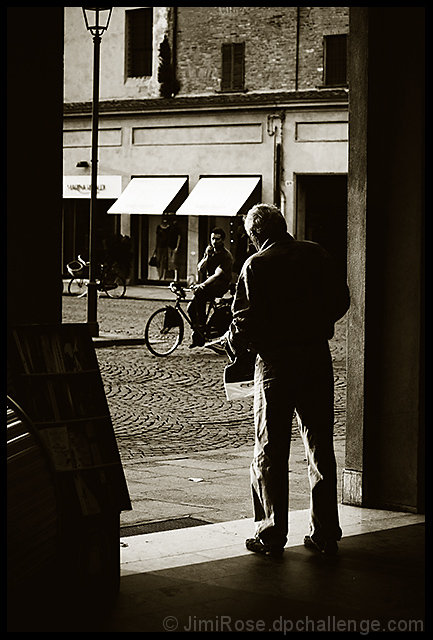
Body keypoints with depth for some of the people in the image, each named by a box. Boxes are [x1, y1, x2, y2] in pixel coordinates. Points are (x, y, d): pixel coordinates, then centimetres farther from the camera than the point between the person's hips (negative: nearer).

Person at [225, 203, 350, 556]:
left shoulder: (256, 266, -9)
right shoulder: (316, 254, 4)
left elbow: (246, 319, -11)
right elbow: (341, 300, 8)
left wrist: (235, 343, 9)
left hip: (275, 362, -4)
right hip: (317, 357, 4)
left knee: (270, 450, 4)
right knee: (321, 445, 10)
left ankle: (272, 534, 4)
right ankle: (325, 533, 13)